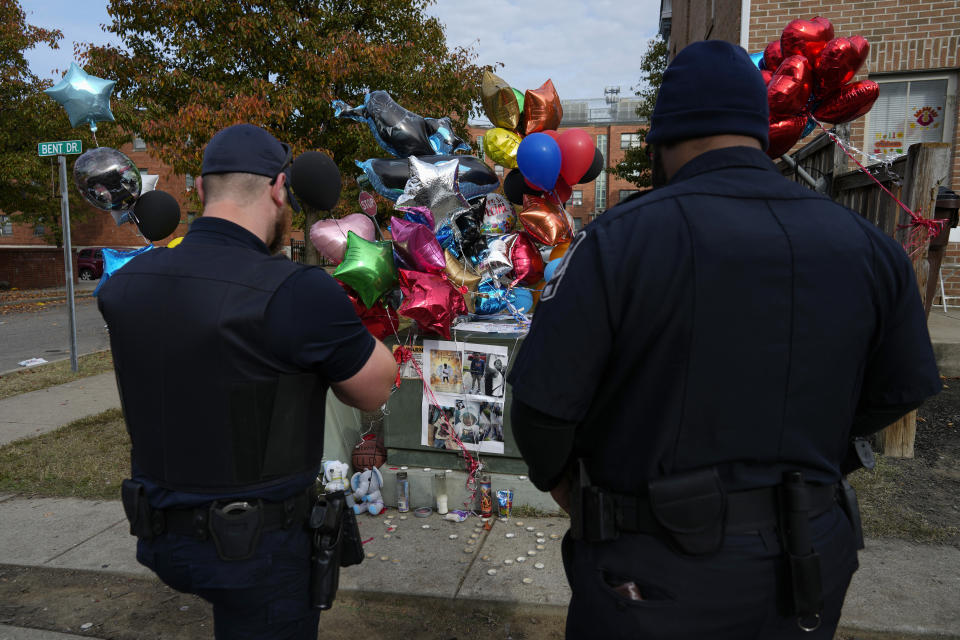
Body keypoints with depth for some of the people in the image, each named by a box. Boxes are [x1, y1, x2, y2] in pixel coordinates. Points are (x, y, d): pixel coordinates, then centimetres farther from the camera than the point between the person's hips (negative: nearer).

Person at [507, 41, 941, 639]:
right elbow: (901, 388, 9)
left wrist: (554, 475, 5)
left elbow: (543, 403, -16)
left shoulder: (618, 240, -18)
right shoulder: (867, 246, -3)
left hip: (655, 577, -4)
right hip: (803, 574, 5)